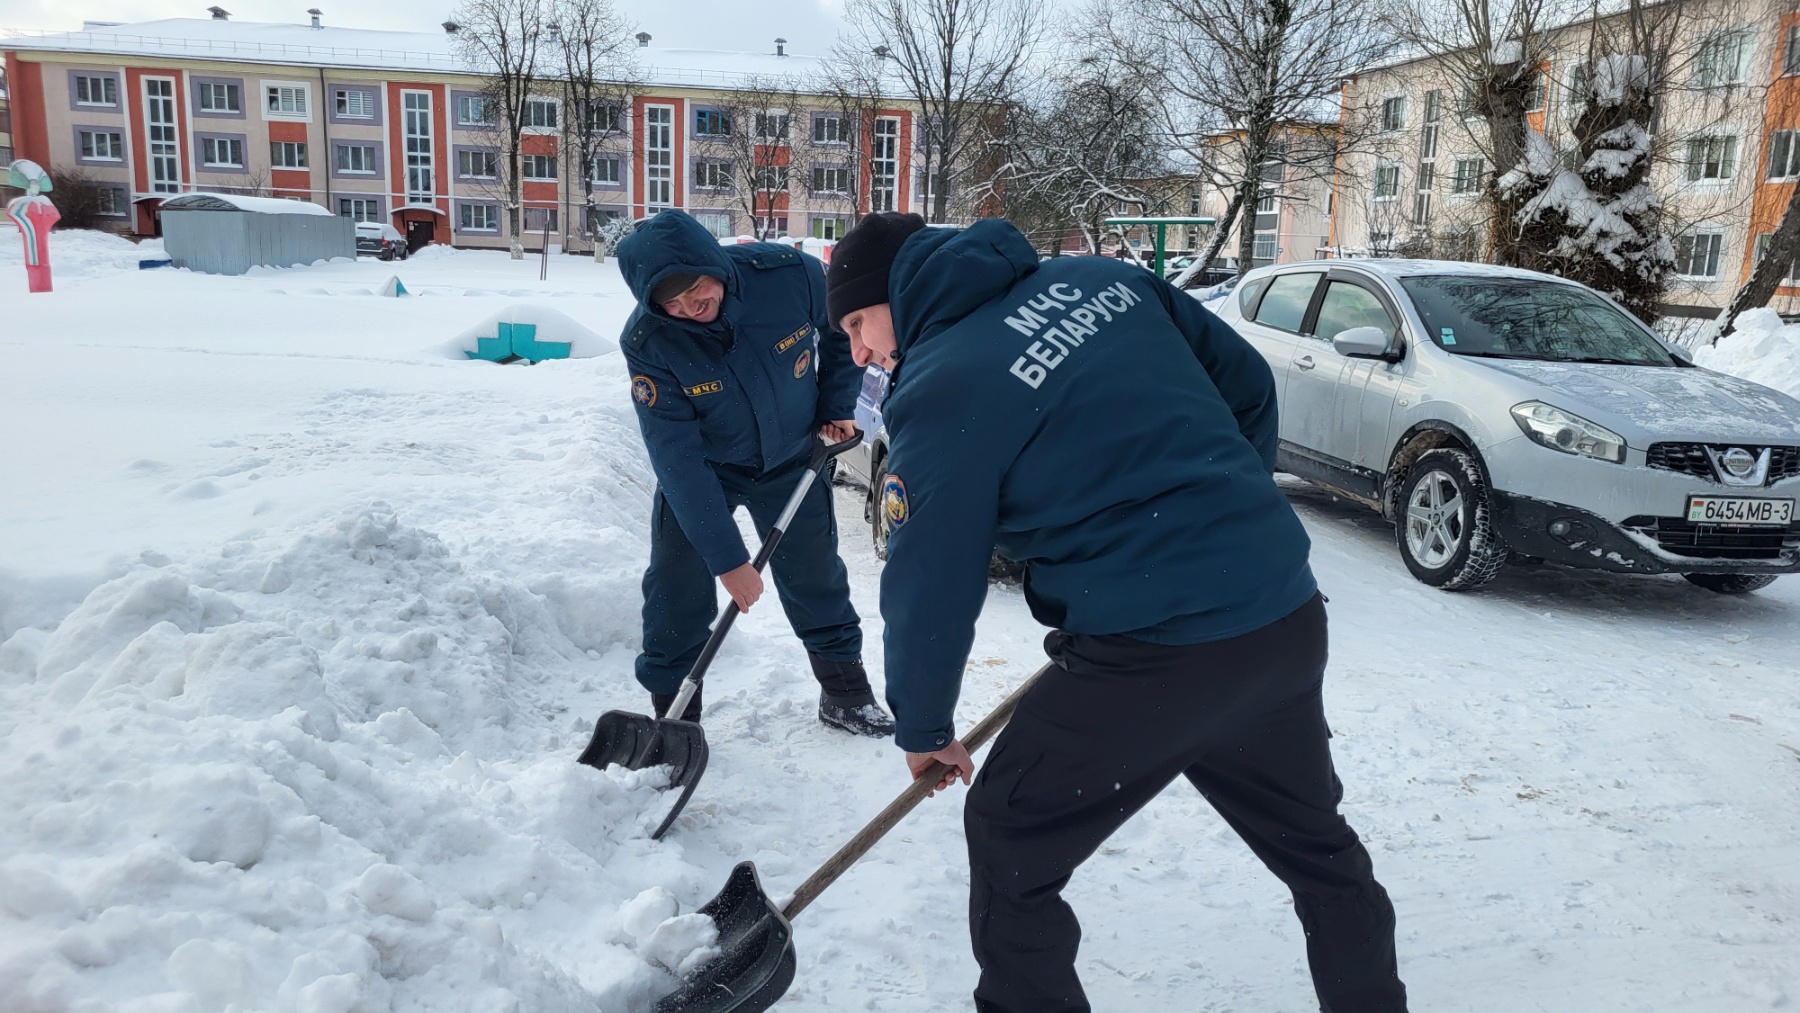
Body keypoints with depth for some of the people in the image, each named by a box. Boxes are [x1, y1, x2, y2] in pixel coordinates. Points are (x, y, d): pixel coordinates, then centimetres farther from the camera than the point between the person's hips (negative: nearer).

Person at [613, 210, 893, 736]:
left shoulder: (792, 274, -29)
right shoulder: (648, 344, -30)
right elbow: (679, 460, -29)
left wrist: (835, 407, -4)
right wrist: (727, 557, -29)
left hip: (792, 458, 1)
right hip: (700, 470, -1)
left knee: (817, 579, 11)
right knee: (677, 595, -4)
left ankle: (846, 694, 32)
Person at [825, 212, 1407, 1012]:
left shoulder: (939, 390, -9)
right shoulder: (1103, 278, 8)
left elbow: (930, 587, -4)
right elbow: (1249, 384, 15)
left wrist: (923, 729, 11)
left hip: (1157, 657, -7)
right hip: (1291, 616, 8)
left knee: (1010, 843, 13)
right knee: (1315, 841, 28)